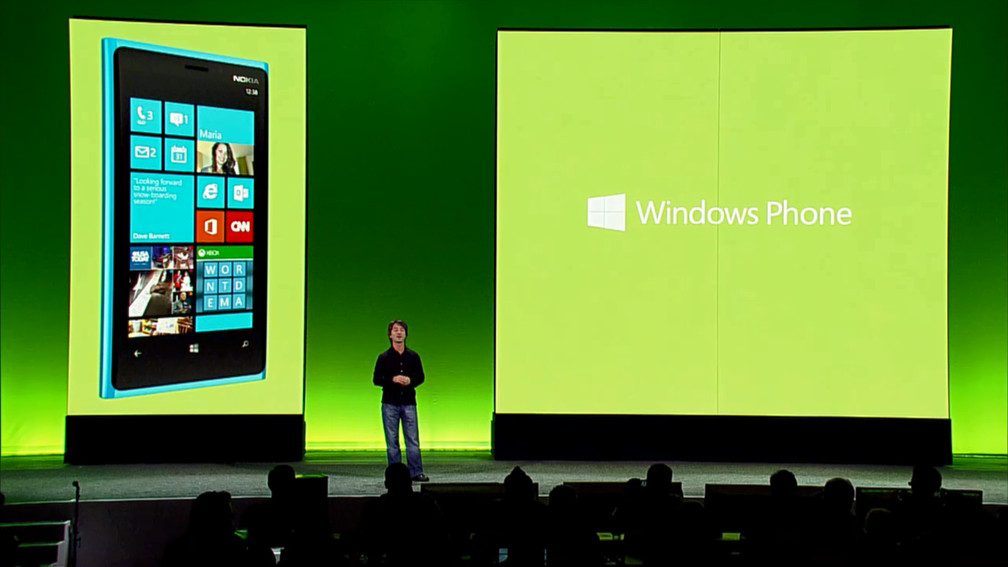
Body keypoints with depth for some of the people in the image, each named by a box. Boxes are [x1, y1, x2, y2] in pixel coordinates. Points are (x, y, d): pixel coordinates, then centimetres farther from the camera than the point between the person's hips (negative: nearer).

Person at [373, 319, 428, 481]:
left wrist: (410, 381, -9)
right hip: (390, 403, -1)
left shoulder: (413, 356, 9)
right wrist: (393, 379, -15)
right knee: (392, 441, 1)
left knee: (413, 439, -3)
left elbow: (420, 377, 12)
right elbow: (376, 379, 1)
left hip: (408, 402, 1)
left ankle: (416, 472, 0)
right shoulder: (383, 357, 4)